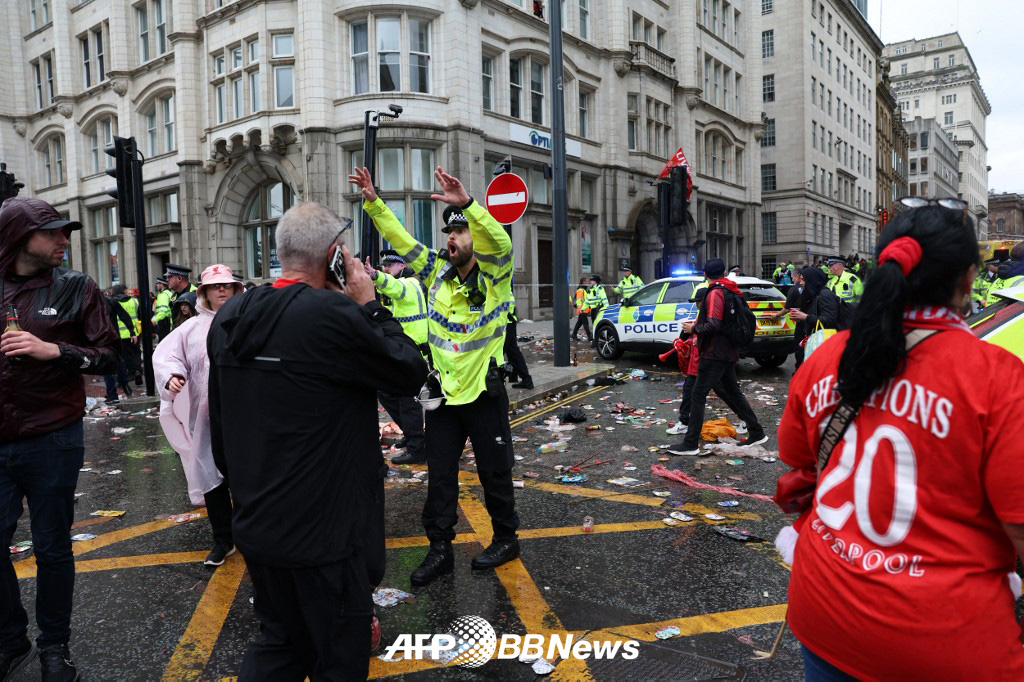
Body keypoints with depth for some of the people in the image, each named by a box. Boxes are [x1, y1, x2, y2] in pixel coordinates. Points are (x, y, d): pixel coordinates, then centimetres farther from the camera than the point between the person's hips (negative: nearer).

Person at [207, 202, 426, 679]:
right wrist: (369, 306, -4)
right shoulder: (333, 313, -23)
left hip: (256, 526, 8)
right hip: (324, 532, -7)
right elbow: (411, 373, -12)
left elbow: (219, 425, 10)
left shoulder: (228, 318, 2)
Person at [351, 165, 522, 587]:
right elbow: (402, 242, 4)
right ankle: (440, 549, 22)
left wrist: (467, 204, -43)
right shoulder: (438, 272, 5)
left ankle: (506, 539, 29)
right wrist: (373, 202, -4)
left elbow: (501, 242, -30)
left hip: (484, 394, -5)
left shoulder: (494, 276, -10)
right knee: (439, 476, 10)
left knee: (494, 472, 9)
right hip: (444, 393, 5)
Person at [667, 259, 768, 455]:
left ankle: (691, 444, -5)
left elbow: (714, 324, -26)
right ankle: (757, 433, 26)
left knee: (698, 395, -6)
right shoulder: (732, 292, 14)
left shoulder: (715, 293, -15)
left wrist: (693, 329, -10)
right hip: (729, 352, 10)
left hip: (715, 354, -10)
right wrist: (697, 325, 17)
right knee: (732, 392, 20)